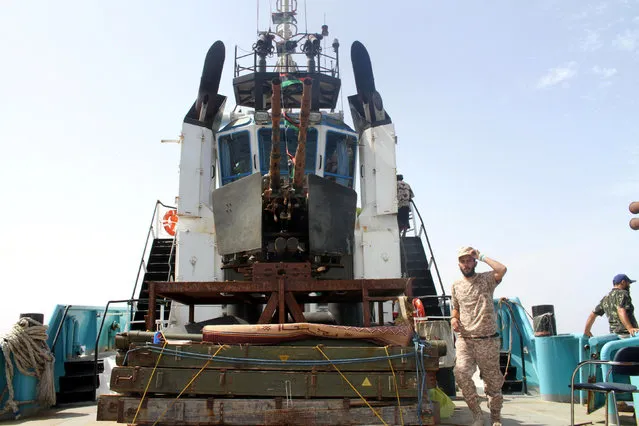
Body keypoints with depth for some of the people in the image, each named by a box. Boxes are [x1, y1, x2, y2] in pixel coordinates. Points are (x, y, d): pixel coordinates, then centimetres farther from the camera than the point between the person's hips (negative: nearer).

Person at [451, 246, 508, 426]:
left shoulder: (486, 279, 0)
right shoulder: (456, 285, 12)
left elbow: (502, 269, -22)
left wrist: (481, 256, -9)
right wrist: (454, 318, 3)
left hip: (488, 340, -2)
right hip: (465, 339, 2)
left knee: (493, 381, 8)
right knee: (461, 372, -22)